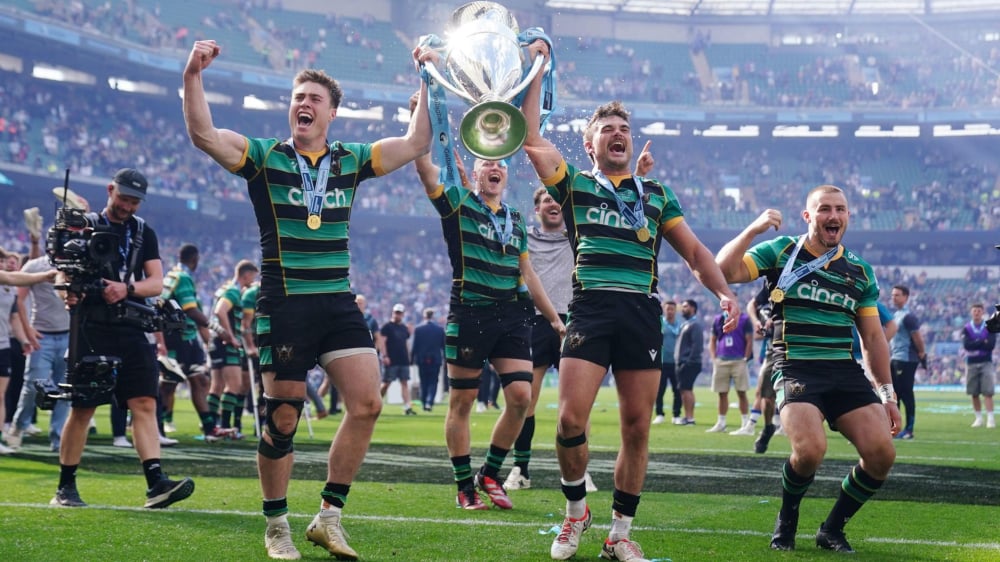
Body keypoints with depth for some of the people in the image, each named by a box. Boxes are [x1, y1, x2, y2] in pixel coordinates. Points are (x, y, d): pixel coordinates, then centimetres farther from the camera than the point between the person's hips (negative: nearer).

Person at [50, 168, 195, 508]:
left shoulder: (144, 233, 14)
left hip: (132, 330, 3)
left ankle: (156, 483, -16)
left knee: (145, 403, -9)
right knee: (82, 408, 0)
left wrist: (127, 289, -14)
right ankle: (65, 487, 11)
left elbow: (157, 283, 6)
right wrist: (69, 291, -22)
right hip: (92, 330, -3)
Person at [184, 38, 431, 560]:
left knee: (366, 403, -8)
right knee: (282, 418, -1)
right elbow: (203, 135, -14)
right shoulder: (263, 157, 0)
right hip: (284, 306, -4)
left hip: (339, 302, 4)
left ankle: (328, 517, 4)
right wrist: (193, 76, -26)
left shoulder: (351, 160, 11)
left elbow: (416, 142, 12)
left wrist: (429, 82, 7)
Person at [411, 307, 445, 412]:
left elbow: (415, 346, -4)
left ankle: (424, 403, 12)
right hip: (436, 359, 0)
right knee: (433, 382, 4)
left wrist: (412, 359, 5)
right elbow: (444, 346, 2)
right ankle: (429, 402, -13)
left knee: (423, 383, 11)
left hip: (422, 360, 0)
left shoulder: (418, 329, -5)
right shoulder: (440, 329, -3)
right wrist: (445, 359, 13)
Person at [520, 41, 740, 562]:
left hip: (642, 313, 2)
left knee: (637, 428, 0)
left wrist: (724, 291, 0)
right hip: (590, 308, -2)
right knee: (571, 420, -13)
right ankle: (576, 511, 10)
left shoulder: (657, 194, 21)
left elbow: (694, 250, 18)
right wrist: (536, 67, 5)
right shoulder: (574, 183, 14)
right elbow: (530, 136, 3)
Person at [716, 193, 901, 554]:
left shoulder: (860, 271, 15)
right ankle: (786, 520, 4)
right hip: (796, 371, -4)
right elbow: (723, 271, -7)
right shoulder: (781, 252, 5)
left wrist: (887, 393, 15)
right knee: (810, 450, -29)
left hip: (847, 373, 4)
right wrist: (754, 229, -15)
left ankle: (832, 530, 10)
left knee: (881, 454, -15)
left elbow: (873, 337, 19)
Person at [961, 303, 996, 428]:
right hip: (971, 364, 2)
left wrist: (975, 344, -10)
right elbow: (966, 345, -11)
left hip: (986, 363, -2)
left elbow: (991, 345, -12)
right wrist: (983, 342, -13)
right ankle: (978, 418, 15)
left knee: (988, 392, -9)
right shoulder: (966, 328, 3)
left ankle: (990, 418, -11)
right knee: (974, 393, 5)